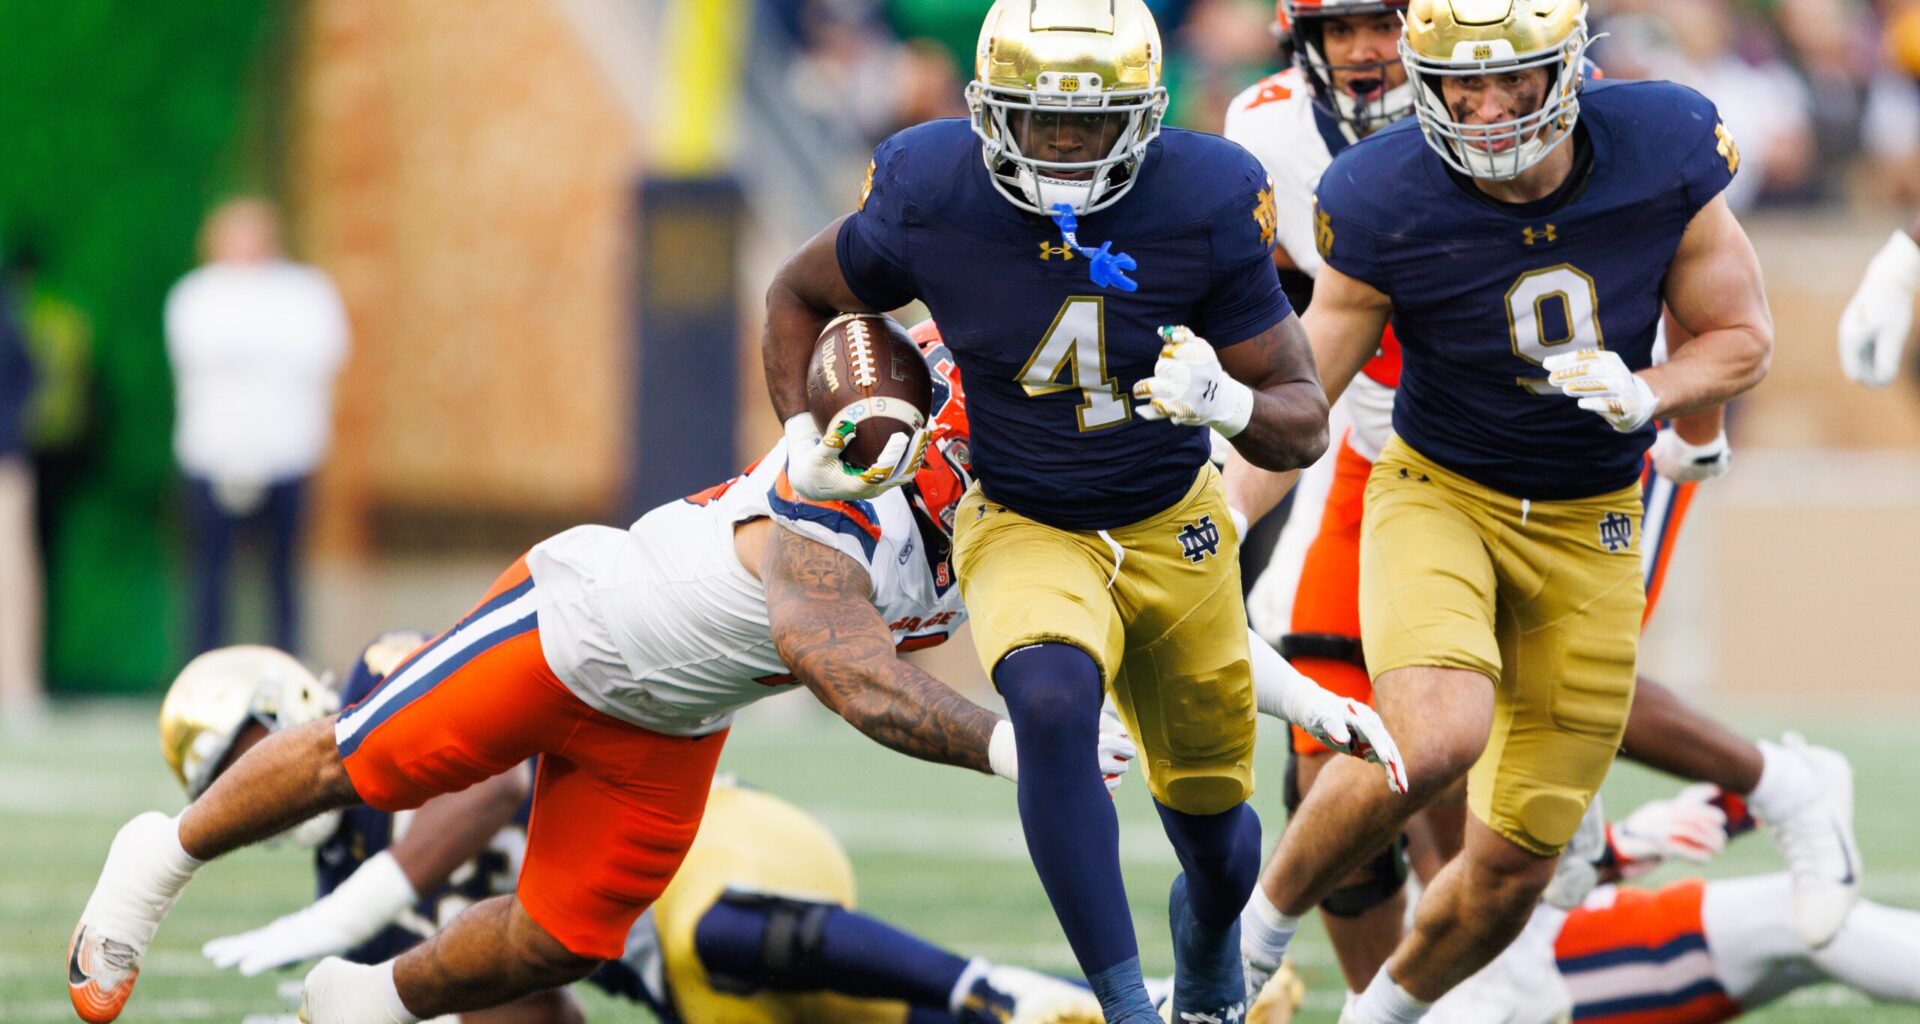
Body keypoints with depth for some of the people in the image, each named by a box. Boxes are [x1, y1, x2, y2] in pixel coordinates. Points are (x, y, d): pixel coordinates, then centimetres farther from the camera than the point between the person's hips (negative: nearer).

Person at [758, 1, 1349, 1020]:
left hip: (1174, 525, 1)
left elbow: (1304, 421, -16)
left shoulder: (1207, 204, -20)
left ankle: (1206, 925, 52)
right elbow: (800, 293, 5)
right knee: (1052, 706, -35)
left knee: (1215, 829, 13)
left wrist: (1229, 403, -37)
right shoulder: (930, 200, -19)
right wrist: (804, 437, -8)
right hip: (1025, 527, -1)